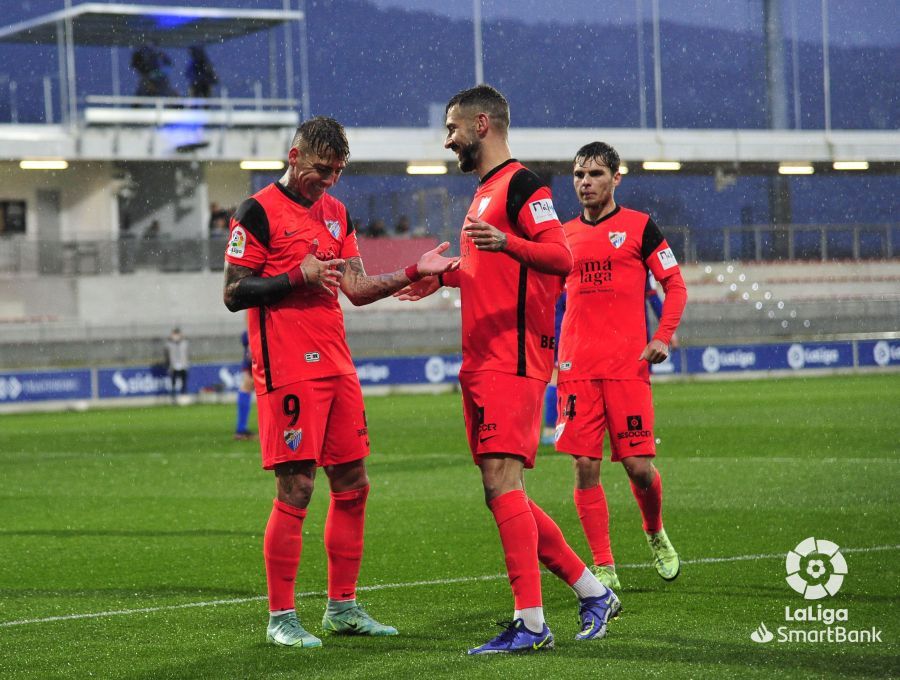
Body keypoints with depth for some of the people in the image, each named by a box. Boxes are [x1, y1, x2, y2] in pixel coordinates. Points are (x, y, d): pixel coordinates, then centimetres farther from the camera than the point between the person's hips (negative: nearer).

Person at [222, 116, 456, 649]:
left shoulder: (336, 212, 16)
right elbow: (234, 293, -8)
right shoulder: (258, 212, -6)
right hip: (288, 373, -8)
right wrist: (299, 275, -17)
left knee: (354, 485, 8)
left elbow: (357, 288, 16)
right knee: (295, 491, -8)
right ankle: (281, 618, 0)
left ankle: (342, 607, 18)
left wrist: (414, 272, 4)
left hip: (337, 367, 8)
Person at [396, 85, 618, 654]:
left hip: (512, 361, -10)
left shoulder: (521, 184, -8)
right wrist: (444, 277, 37)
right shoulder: (485, 192, 21)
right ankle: (593, 592, 18)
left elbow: (561, 258, -19)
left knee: (502, 481, -15)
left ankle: (531, 623, -14)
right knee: (503, 491, 10)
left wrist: (507, 243, -34)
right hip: (482, 364, 10)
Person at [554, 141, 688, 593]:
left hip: (628, 365, -3)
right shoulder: (564, 235, 13)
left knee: (638, 466, -4)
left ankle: (656, 535, 26)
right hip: (576, 367, 3)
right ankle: (603, 568, 4)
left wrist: (663, 337, -7)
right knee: (585, 467, -4)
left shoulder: (639, 226, 4)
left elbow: (675, 285, 5)